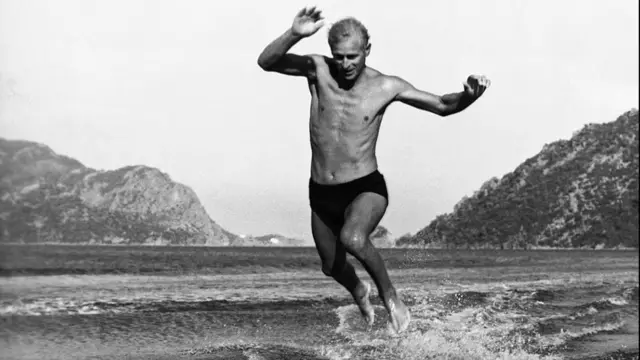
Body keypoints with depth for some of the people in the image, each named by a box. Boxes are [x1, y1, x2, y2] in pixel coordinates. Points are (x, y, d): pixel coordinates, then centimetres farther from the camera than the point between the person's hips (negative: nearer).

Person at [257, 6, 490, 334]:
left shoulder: (386, 86, -8)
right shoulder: (318, 69, -7)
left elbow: (443, 106, -1)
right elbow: (266, 62, -18)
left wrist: (469, 95, -22)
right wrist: (294, 34, -34)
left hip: (366, 189, -3)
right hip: (321, 195, 4)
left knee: (353, 239, -36)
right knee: (331, 267, 21)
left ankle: (390, 295, -7)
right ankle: (359, 291, 58)